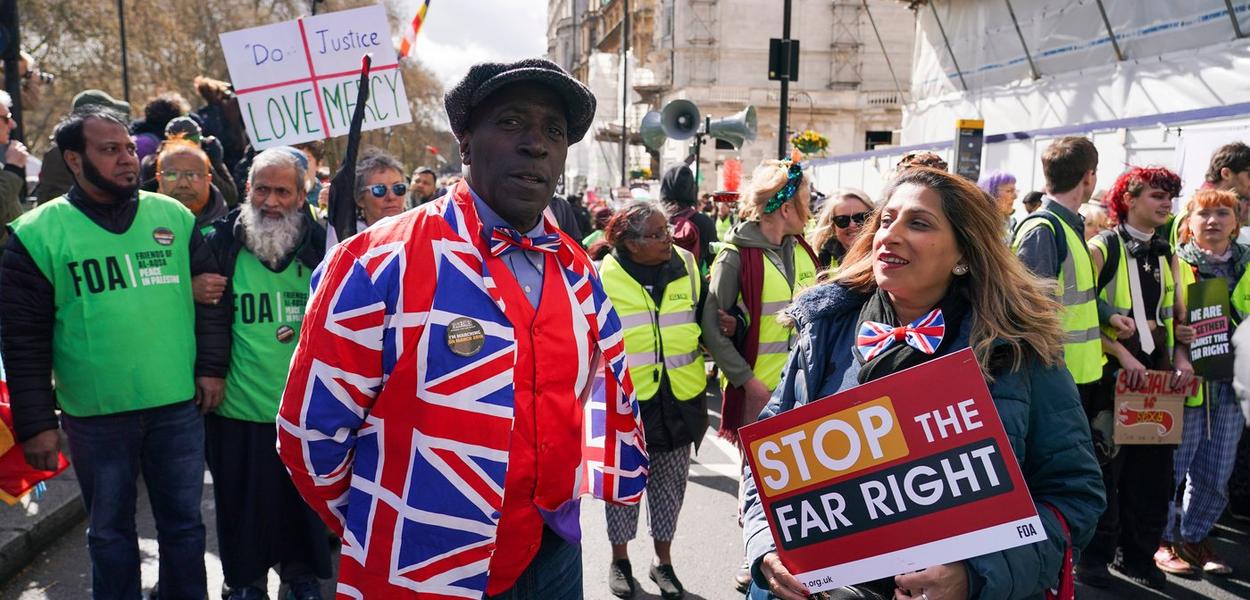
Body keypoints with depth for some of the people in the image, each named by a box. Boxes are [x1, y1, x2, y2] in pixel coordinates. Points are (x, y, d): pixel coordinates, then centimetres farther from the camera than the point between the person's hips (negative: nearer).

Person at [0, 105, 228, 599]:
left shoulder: (175, 217, 4)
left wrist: (211, 367, 1)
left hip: (179, 404, 2)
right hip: (94, 414, -2)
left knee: (184, 522, 15)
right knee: (110, 530, 15)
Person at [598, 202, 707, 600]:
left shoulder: (687, 267, 1)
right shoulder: (604, 276, -9)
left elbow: (705, 317, 16)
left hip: (679, 398, 3)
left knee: (670, 482, 14)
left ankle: (663, 559, 31)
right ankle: (620, 558, 30)